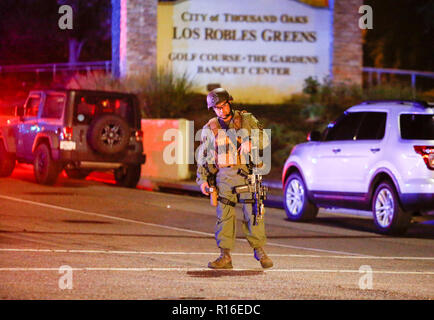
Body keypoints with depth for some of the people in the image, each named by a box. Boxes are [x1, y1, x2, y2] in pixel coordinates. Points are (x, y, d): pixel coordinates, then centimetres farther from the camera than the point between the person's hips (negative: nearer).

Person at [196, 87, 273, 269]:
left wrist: (251, 143, -18)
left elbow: (264, 139, 3)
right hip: (223, 176, 2)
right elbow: (203, 157, 18)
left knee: (252, 213, -7)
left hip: (246, 174, -2)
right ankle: (225, 256, 1)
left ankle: (259, 250, 5)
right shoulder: (209, 129, 14)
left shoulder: (246, 120, 9)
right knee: (224, 215, -3)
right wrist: (202, 180, 9)